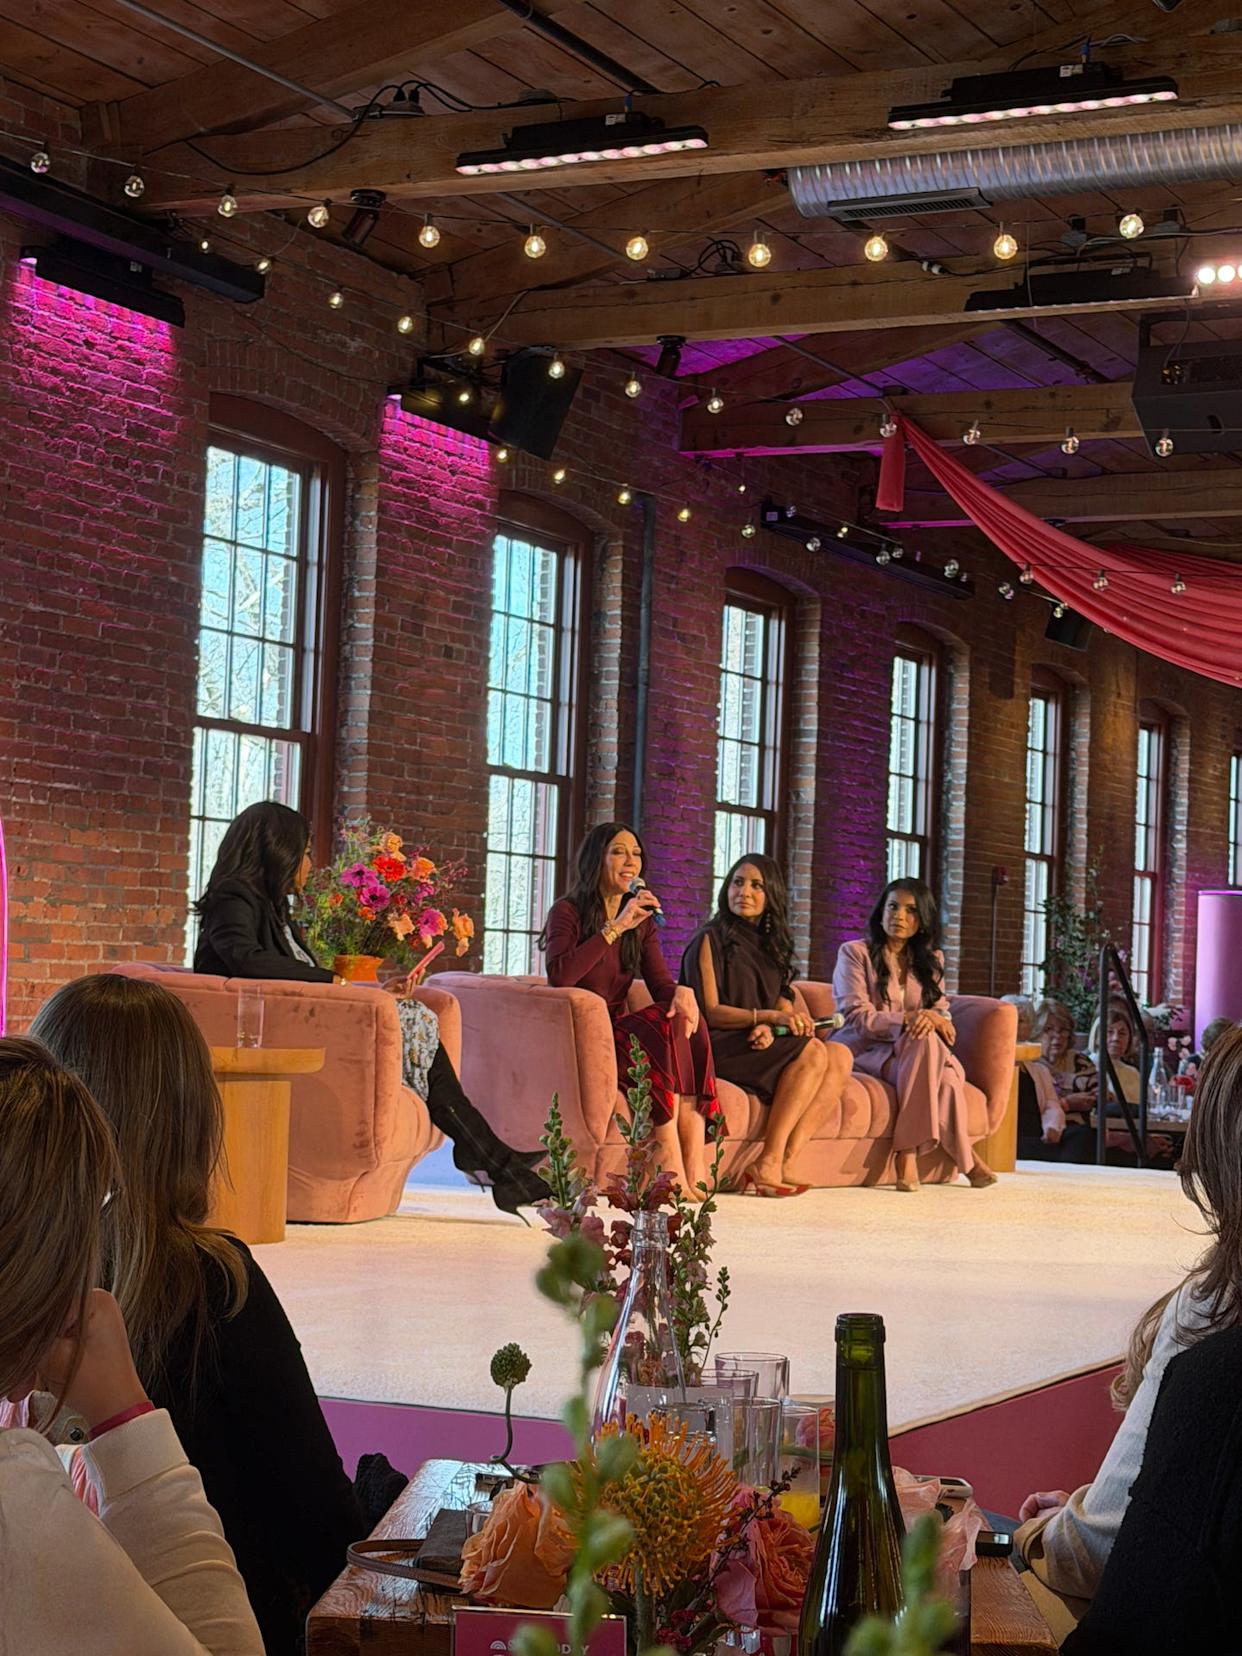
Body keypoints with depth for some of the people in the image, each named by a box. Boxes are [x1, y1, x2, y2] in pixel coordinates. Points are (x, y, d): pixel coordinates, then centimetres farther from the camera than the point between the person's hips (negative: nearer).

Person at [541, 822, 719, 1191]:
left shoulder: (642, 920, 18)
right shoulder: (568, 912, -2)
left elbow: (660, 982, 6)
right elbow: (559, 977, -20)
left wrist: (681, 991, -18)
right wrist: (615, 928, -20)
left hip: (619, 1030, 5)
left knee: (685, 1021, -25)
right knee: (660, 1026, -31)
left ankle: (693, 1158, -36)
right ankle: (672, 1157, -35)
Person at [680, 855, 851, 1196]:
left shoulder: (771, 945, 20)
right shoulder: (711, 940, -2)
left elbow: (784, 1005, 12)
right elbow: (709, 1011, -10)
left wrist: (770, 1029, -13)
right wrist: (769, 1016, -23)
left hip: (759, 1043, 7)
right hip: (719, 1048, -7)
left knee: (840, 1057, -17)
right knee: (812, 1051, -27)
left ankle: (786, 1162, -28)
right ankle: (768, 1164, -31)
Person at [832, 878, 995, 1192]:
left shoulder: (931, 960, 17)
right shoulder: (854, 953, 1)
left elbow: (942, 1014, 9)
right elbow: (858, 1018, -10)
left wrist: (932, 1020, -18)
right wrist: (909, 1020, -25)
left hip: (912, 1053, 4)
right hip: (866, 1052, -4)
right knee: (925, 1043, -34)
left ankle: (908, 1154, -36)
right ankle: (965, 1156, -33)